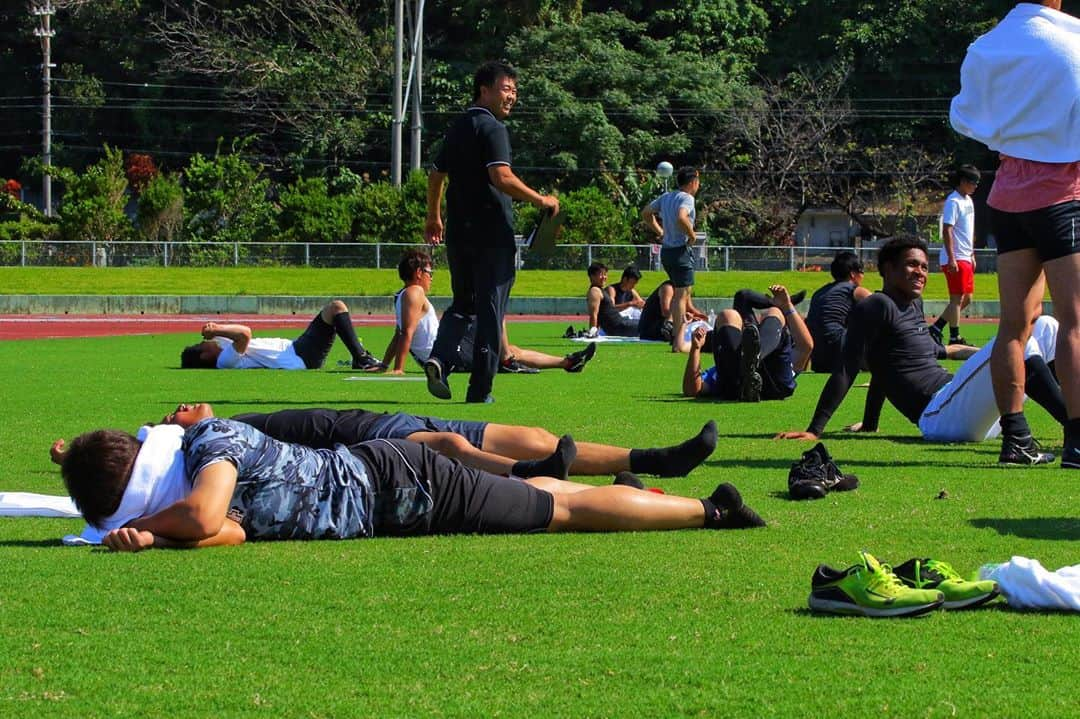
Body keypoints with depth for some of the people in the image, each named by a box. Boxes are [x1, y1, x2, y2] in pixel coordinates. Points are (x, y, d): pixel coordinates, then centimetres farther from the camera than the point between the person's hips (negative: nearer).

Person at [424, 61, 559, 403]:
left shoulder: (457, 128, 14)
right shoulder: (492, 128, -11)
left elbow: (436, 175, 22)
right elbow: (501, 178, -24)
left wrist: (433, 218, 35)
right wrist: (541, 200, -14)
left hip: (458, 233, 7)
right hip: (491, 232, -7)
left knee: (462, 304, 19)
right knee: (490, 311, 0)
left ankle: (438, 358, -7)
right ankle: (480, 389, 1)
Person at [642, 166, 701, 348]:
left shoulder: (666, 197, 13)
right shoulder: (686, 198, -13)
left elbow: (645, 213, 22)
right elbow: (681, 218, -33)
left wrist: (659, 231, 21)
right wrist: (692, 235, -18)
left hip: (666, 249, 9)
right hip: (681, 250, -9)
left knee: (684, 291, 24)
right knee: (682, 294, -7)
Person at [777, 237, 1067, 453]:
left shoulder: (914, 304, 21)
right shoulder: (876, 306, -6)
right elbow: (846, 371, -10)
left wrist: (869, 425, 32)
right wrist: (814, 431, -14)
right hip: (939, 419, -9)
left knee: (1046, 327, 9)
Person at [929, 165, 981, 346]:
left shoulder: (968, 201, 16)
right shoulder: (953, 202, -13)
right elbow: (947, 231, -18)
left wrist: (972, 255, 22)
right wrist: (951, 259, -22)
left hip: (965, 258, 10)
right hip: (955, 259, -10)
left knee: (966, 299, 11)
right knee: (957, 298, -6)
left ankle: (936, 328, 16)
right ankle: (954, 338, -2)